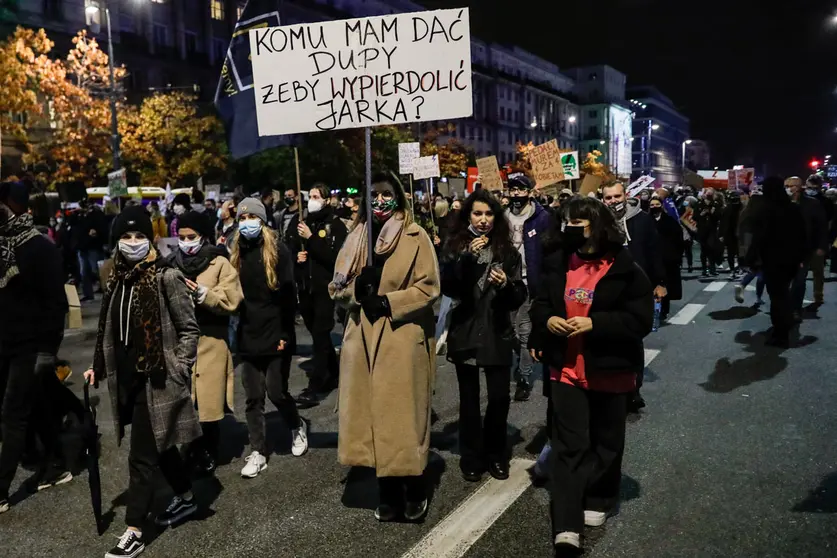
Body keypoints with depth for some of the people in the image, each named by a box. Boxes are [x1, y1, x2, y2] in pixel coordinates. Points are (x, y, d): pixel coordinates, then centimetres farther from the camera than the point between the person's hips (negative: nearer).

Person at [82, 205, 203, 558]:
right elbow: (111, 330, 17)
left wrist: (178, 370, -15)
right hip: (127, 377, 7)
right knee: (159, 444, 20)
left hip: (155, 378, -7)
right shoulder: (117, 278, 8)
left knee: (142, 455, -2)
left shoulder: (166, 278, -12)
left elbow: (189, 328, -10)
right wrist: (99, 367, 15)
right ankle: (186, 498, 38)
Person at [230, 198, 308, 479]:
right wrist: (237, 331, 0)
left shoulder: (277, 250, -5)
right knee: (253, 398, 7)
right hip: (248, 337, 4)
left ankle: (297, 427, 29)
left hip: (275, 335, -4)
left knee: (276, 392, 0)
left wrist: (286, 334, -13)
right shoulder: (236, 252, 8)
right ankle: (257, 452, 17)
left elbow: (288, 294, -9)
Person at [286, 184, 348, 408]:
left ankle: (314, 388, -4)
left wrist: (311, 238, -20)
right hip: (304, 286, 5)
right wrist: (296, 256, -7)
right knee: (319, 333, 16)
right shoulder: (298, 221, 8)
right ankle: (333, 375, 33)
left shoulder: (335, 224, -6)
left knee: (320, 335, -6)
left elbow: (335, 256, -17)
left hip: (325, 287, -5)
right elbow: (287, 249, 14)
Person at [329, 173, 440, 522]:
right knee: (373, 415, 6)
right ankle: (388, 493, 21)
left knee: (405, 416, 0)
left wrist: (388, 302, -15)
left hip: (404, 340, -4)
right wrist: (357, 288, -9)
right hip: (363, 340, 4)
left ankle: (414, 492, 20)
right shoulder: (355, 239, 13)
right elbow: (336, 289, 12)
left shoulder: (416, 237, -1)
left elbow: (428, 288, -6)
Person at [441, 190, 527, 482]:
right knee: (469, 399, 7)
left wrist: (506, 284, -18)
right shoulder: (455, 246, 1)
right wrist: (467, 257, -21)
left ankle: (496, 455, 20)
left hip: (497, 332, 1)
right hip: (465, 332, 0)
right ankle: (471, 458, 21)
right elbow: (446, 287, -12)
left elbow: (520, 296, 3)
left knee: (499, 397, 0)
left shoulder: (506, 249, 3)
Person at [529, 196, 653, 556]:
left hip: (609, 369, -2)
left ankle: (597, 501, 38)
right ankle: (566, 527, 0)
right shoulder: (557, 264, 4)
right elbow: (539, 305, 11)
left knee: (606, 441, 16)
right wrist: (547, 320, -12)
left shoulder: (626, 268, -10)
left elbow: (641, 320, -14)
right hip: (565, 368, 2)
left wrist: (594, 323, -24)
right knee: (568, 445, 0)